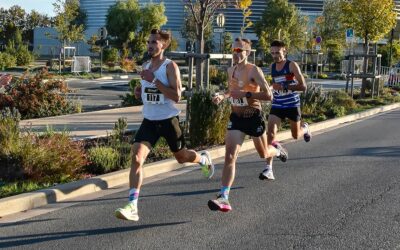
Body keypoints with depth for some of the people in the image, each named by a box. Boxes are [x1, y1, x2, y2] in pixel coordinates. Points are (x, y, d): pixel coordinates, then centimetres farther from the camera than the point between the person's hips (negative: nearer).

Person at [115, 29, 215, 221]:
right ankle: (132, 206, -16)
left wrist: (154, 80, -27)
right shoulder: (146, 66, 7)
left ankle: (203, 159, 53)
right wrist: (139, 92, 1)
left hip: (168, 120, -4)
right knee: (136, 158, -15)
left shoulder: (170, 66, -13)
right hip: (149, 120, 4)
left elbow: (176, 96, -22)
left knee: (181, 157, 16)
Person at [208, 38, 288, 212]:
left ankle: (277, 149, 56)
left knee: (264, 154, 19)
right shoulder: (231, 71, 4)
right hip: (236, 118, 4)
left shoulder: (254, 71, -15)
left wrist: (246, 94, -29)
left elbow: (268, 95, -22)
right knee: (230, 156, -12)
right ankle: (224, 197, -17)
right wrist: (223, 96, 2)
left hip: (254, 117, -4)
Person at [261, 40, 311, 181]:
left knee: (296, 135, 13)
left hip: (292, 105, -3)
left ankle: (305, 128, 52)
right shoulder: (272, 67, 6)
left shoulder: (292, 65, -11)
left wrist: (285, 87, -26)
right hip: (277, 105, 3)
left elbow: (303, 86, -18)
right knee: (271, 133, -15)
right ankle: (269, 170, -16)